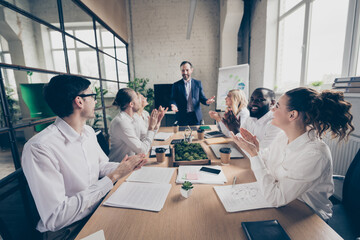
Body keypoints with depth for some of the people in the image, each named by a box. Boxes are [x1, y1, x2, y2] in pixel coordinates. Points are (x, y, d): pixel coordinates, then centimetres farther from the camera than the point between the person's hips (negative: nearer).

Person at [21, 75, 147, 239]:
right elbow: (54, 219, -25)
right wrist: (113, 177, -24)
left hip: (99, 207, 6)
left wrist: (124, 166, -9)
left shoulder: (89, 131, 1)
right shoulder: (39, 148, -24)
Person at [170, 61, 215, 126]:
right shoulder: (176, 85, 3)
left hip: (196, 116, 1)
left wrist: (206, 101, -15)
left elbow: (202, 98, 7)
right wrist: (174, 105, -22)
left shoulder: (198, 83, 7)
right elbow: (173, 99, 0)